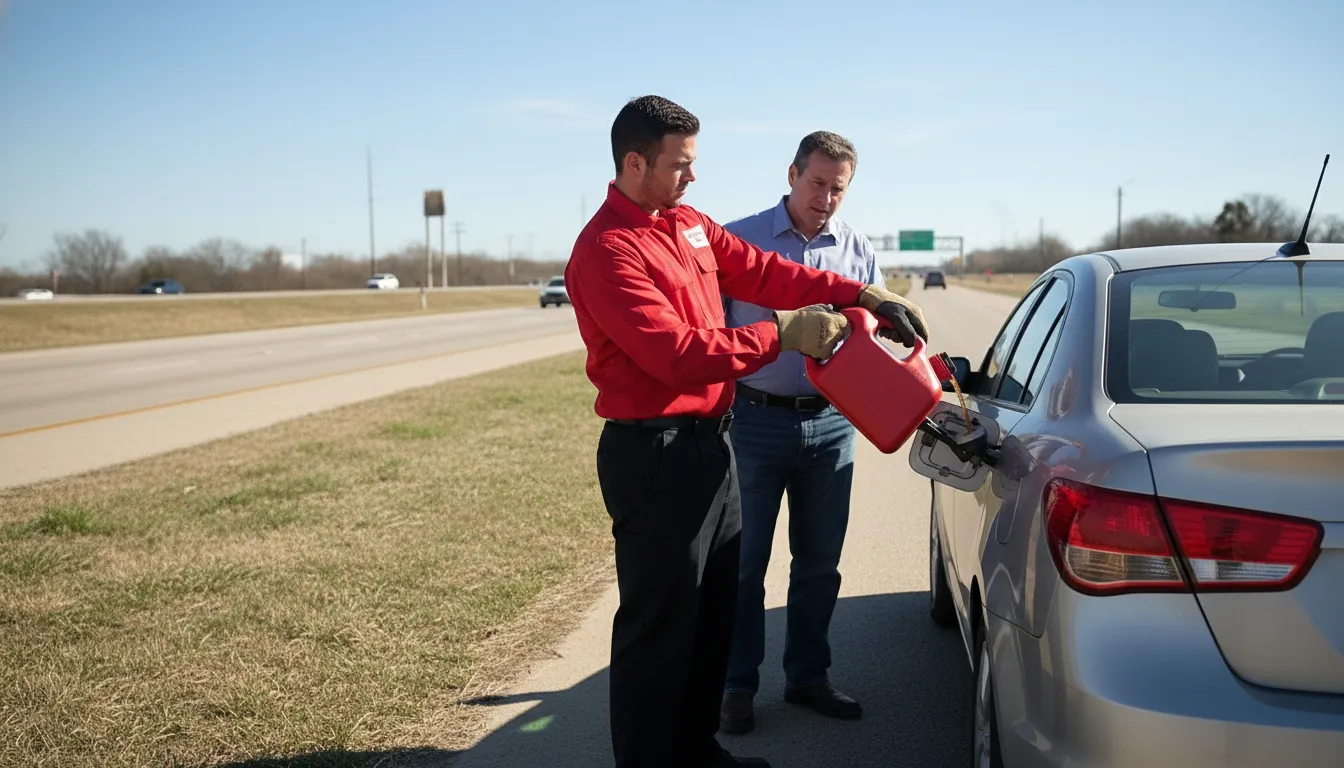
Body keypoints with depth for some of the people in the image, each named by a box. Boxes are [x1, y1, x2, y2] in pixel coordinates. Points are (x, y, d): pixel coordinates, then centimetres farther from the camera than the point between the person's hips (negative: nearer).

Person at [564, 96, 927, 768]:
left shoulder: (690, 225, 11)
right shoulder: (606, 251, -18)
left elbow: (763, 272, 9)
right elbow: (677, 353, -25)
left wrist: (860, 296, 0)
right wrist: (783, 334, -21)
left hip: (710, 443, 10)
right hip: (655, 454, -10)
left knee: (714, 613, 20)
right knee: (660, 629, 2)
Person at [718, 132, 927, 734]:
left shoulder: (858, 251, 8)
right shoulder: (739, 239, -2)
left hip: (831, 425, 4)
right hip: (754, 419, -3)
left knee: (819, 561, 12)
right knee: (745, 561, 4)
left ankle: (807, 676, 27)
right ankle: (738, 684, 17)